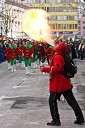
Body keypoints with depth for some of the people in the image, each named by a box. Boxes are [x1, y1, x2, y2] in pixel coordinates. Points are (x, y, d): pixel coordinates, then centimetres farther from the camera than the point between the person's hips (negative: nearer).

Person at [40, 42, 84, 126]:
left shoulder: (57, 57, -16)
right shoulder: (63, 57, 13)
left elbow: (56, 68, -29)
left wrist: (45, 69, -23)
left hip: (58, 84, -9)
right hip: (66, 84, 9)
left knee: (52, 101, 2)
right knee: (71, 101, 11)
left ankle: (56, 120, 4)